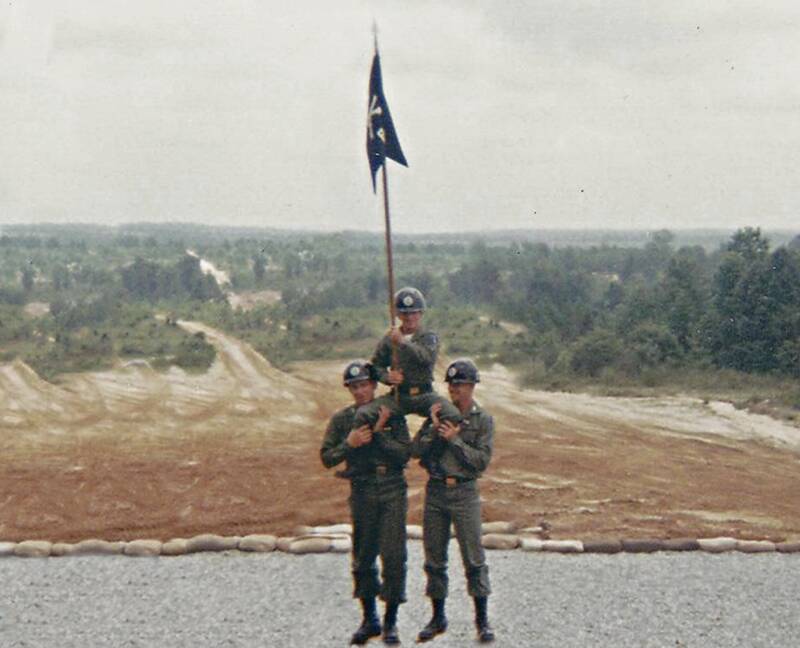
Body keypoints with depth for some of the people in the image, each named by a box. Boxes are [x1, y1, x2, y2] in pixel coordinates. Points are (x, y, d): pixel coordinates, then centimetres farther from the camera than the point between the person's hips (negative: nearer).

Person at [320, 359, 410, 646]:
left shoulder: (393, 416, 0)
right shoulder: (342, 419, 4)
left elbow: (404, 454, -8)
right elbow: (326, 458, 1)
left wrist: (379, 433, -16)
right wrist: (349, 444, -14)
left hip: (392, 492, -2)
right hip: (361, 493, 2)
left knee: (393, 556, -6)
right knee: (362, 557, 6)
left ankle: (390, 621, 4)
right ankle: (369, 619, 19)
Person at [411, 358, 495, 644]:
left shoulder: (483, 420, 0)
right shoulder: (438, 414, 7)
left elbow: (482, 460, -9)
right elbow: (415, 451, 0)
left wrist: (455, 440, -14)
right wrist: (433, 429, -13)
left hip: (464, 492, -3)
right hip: (435, 491, 3)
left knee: (474, 558, -3)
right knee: (434, 558, 8)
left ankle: (482, 619, 6)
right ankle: (438, 617, 19)